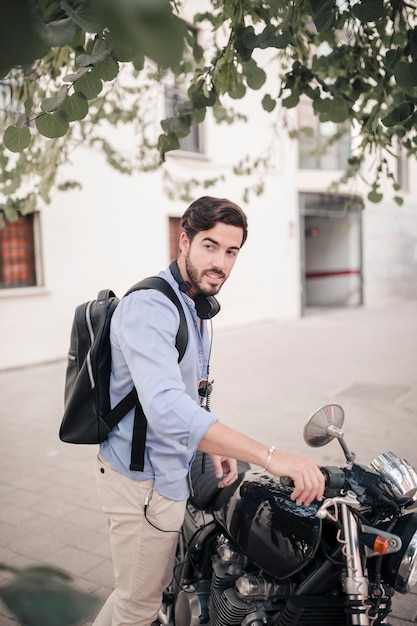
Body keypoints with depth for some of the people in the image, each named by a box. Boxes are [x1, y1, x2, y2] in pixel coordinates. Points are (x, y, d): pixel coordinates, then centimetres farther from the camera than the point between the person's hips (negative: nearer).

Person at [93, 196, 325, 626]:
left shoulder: (194, 307, 8)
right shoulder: (149, 307, -26)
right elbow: (165, 408, -40)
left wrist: (214, 448, 8)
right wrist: (269, 456, -44)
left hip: (170, 472, 9)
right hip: (144, 480, -9)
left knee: (155, 587, 25)